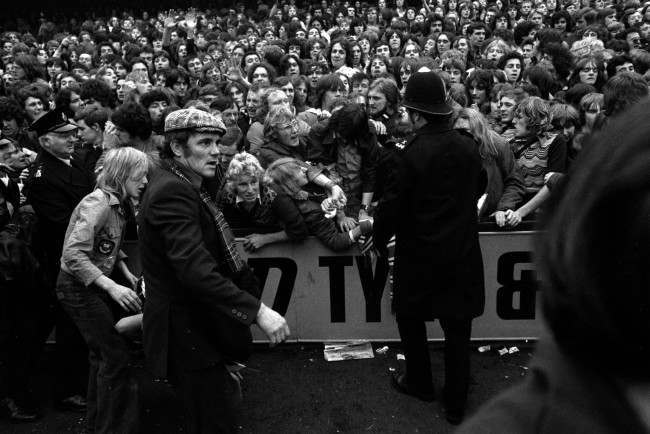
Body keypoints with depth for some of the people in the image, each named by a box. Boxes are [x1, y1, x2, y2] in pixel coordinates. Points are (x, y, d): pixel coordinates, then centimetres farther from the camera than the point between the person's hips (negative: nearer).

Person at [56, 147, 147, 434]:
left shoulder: (116, 203, 4)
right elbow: (73, 254, -31)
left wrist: (128, 275, 4)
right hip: (78, 288, -10)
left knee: (102, 353, 19)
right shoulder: (98, 203, -23)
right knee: (117, 355, -9)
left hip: (95, 285, 10)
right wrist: (112, 287, -36)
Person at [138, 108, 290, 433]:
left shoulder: (180, 186, 11)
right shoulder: (172, 192, -21)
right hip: (188, 334, -10)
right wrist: (258, 311, -32)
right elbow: (195, 269, -31)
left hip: (198, 327, 10)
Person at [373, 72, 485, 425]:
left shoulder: (415, 151, -18)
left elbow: (395, 204, -13)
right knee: (457, 329, 12)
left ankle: (420, 383, 35)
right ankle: (455, 405, 24)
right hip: (462, 253, 5)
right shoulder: (468, 145, -3)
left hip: (421, 254, -4)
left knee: (409, 317, 20)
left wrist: (378, 236, 3)